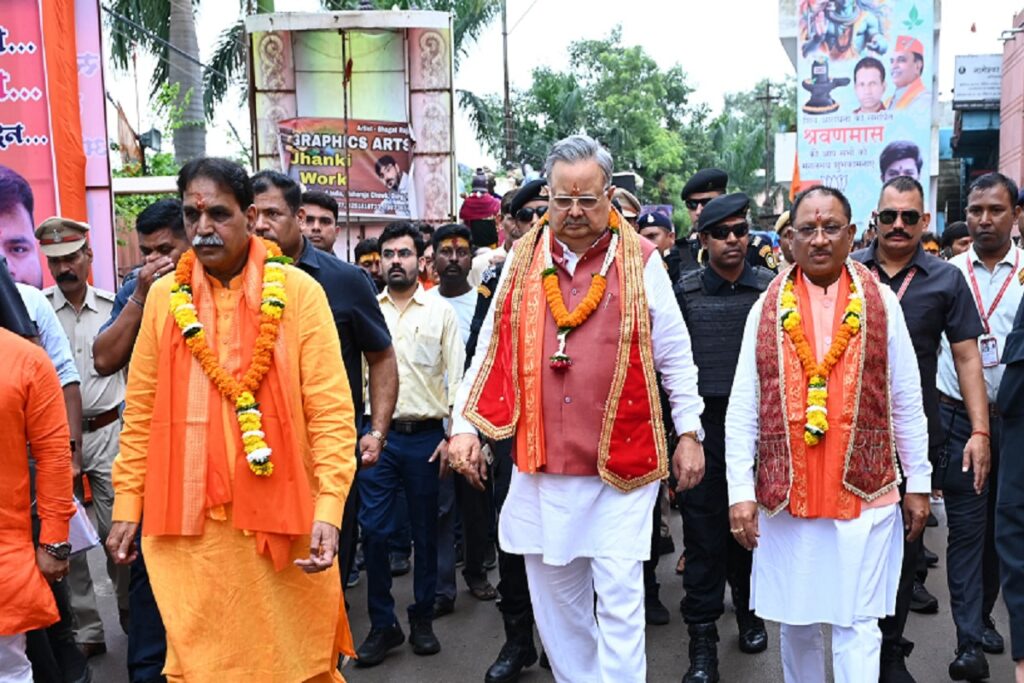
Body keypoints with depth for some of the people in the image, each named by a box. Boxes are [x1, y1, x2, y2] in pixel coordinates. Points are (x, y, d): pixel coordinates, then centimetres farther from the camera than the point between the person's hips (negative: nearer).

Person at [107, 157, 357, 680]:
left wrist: (329, 508, -16)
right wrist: (127, 505, 8)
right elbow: (141, 412, 9)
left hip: (281, 513, -2)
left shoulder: (298, 291, -5)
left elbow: (331, 410, -9)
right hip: (187, 520, 2)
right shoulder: (164, 296, 4)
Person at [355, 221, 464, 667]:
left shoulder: (441, 311, 3)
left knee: (425, 531, 8)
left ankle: (422, 619, 23)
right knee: (373, 530, 0)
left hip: (426, 435, -1)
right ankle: (382, 625, 14)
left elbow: (457, 377, 1)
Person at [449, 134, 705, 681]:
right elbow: (492, 349, 9)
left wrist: (689, 433, 4)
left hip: (621, 466, -3)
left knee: (619, 601, 1)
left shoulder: (641, 262, -1)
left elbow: (675, 355, 4)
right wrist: (464, 426, 2)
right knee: (554, 598, 15)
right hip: (541, 465, 3)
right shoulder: (522, 261, 6)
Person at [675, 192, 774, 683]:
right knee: (704, 532, 2)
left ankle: (750, 612, 35)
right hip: (703, 423, -1)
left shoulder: (772, 288, 3)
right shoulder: (684, 291, 1)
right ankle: (702, 639, 11)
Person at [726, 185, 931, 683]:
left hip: (865, 492, -1)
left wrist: (918, 482, 5)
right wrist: (740, 490, -4)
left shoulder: (881, 303, 1)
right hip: (785, 493, 1)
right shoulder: (768, 307, 2)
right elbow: (743, 408, 0)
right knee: (795, 620, 13)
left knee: (855, 624, 3)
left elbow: (907, 402, 5)